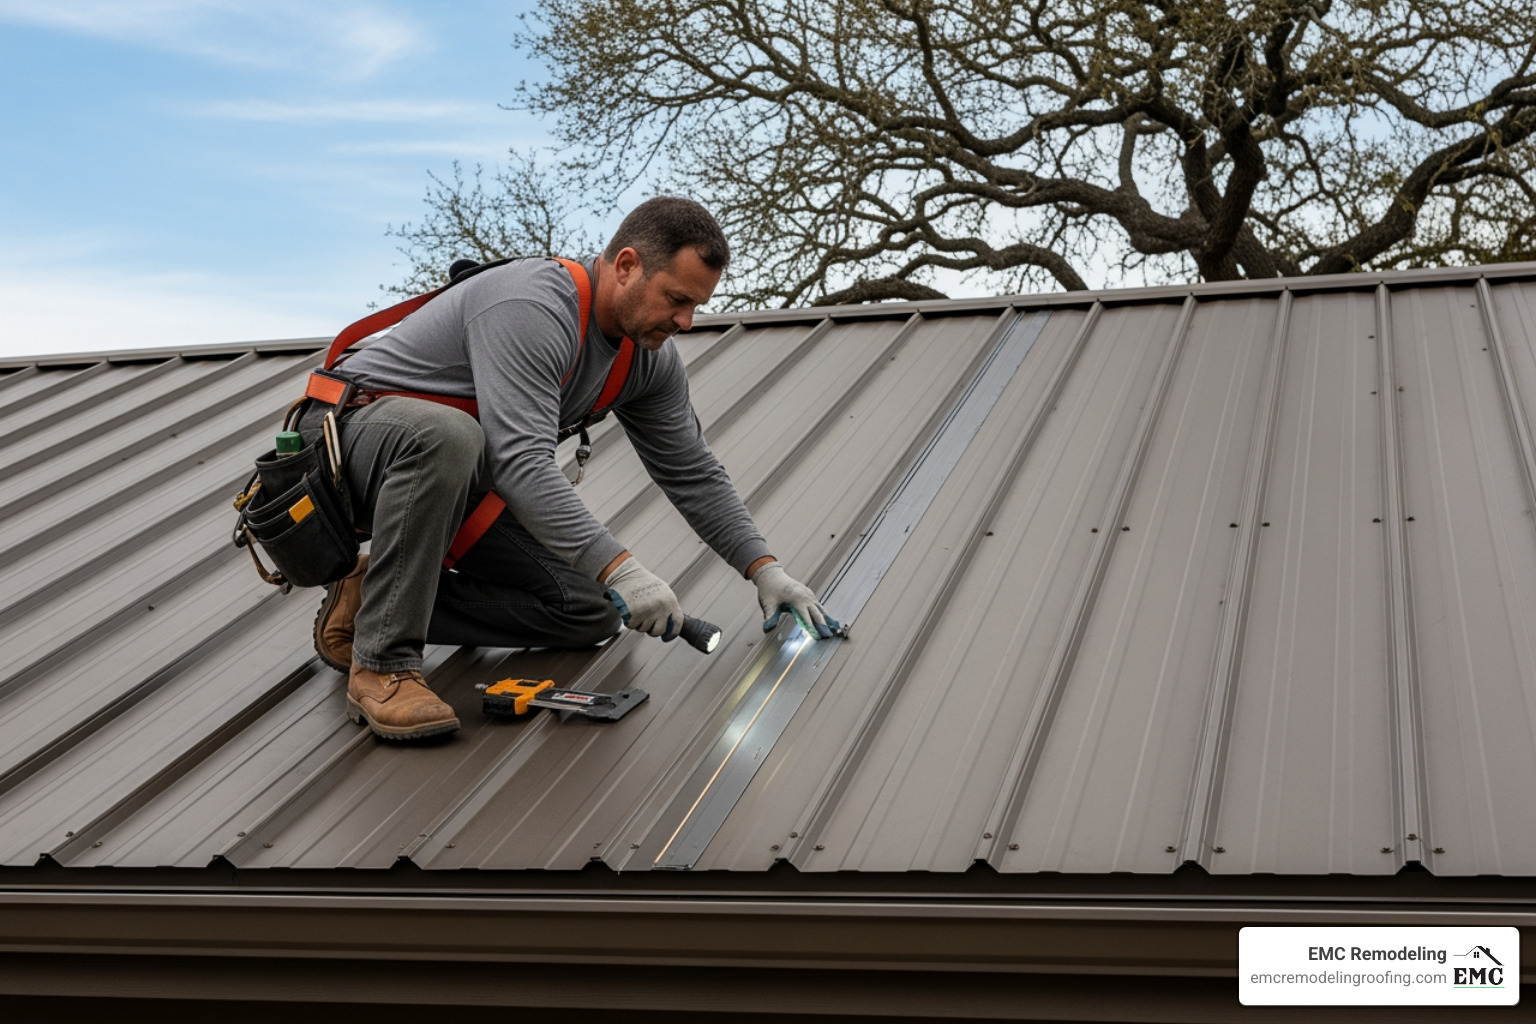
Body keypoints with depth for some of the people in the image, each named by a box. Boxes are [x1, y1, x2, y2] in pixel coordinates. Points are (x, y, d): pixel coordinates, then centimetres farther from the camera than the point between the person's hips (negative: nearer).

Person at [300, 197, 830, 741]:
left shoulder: (649, 358, -3)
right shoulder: (530, 310, -31)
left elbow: (693, 474, 5)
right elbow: (522, 464, -40)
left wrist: (765, 569, -5)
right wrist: (621, 569, -44)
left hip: (459, 485, 8)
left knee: (590, 611, -4)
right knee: (446, 435, -44)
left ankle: (376, 599, 4)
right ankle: (381, 662, -30)